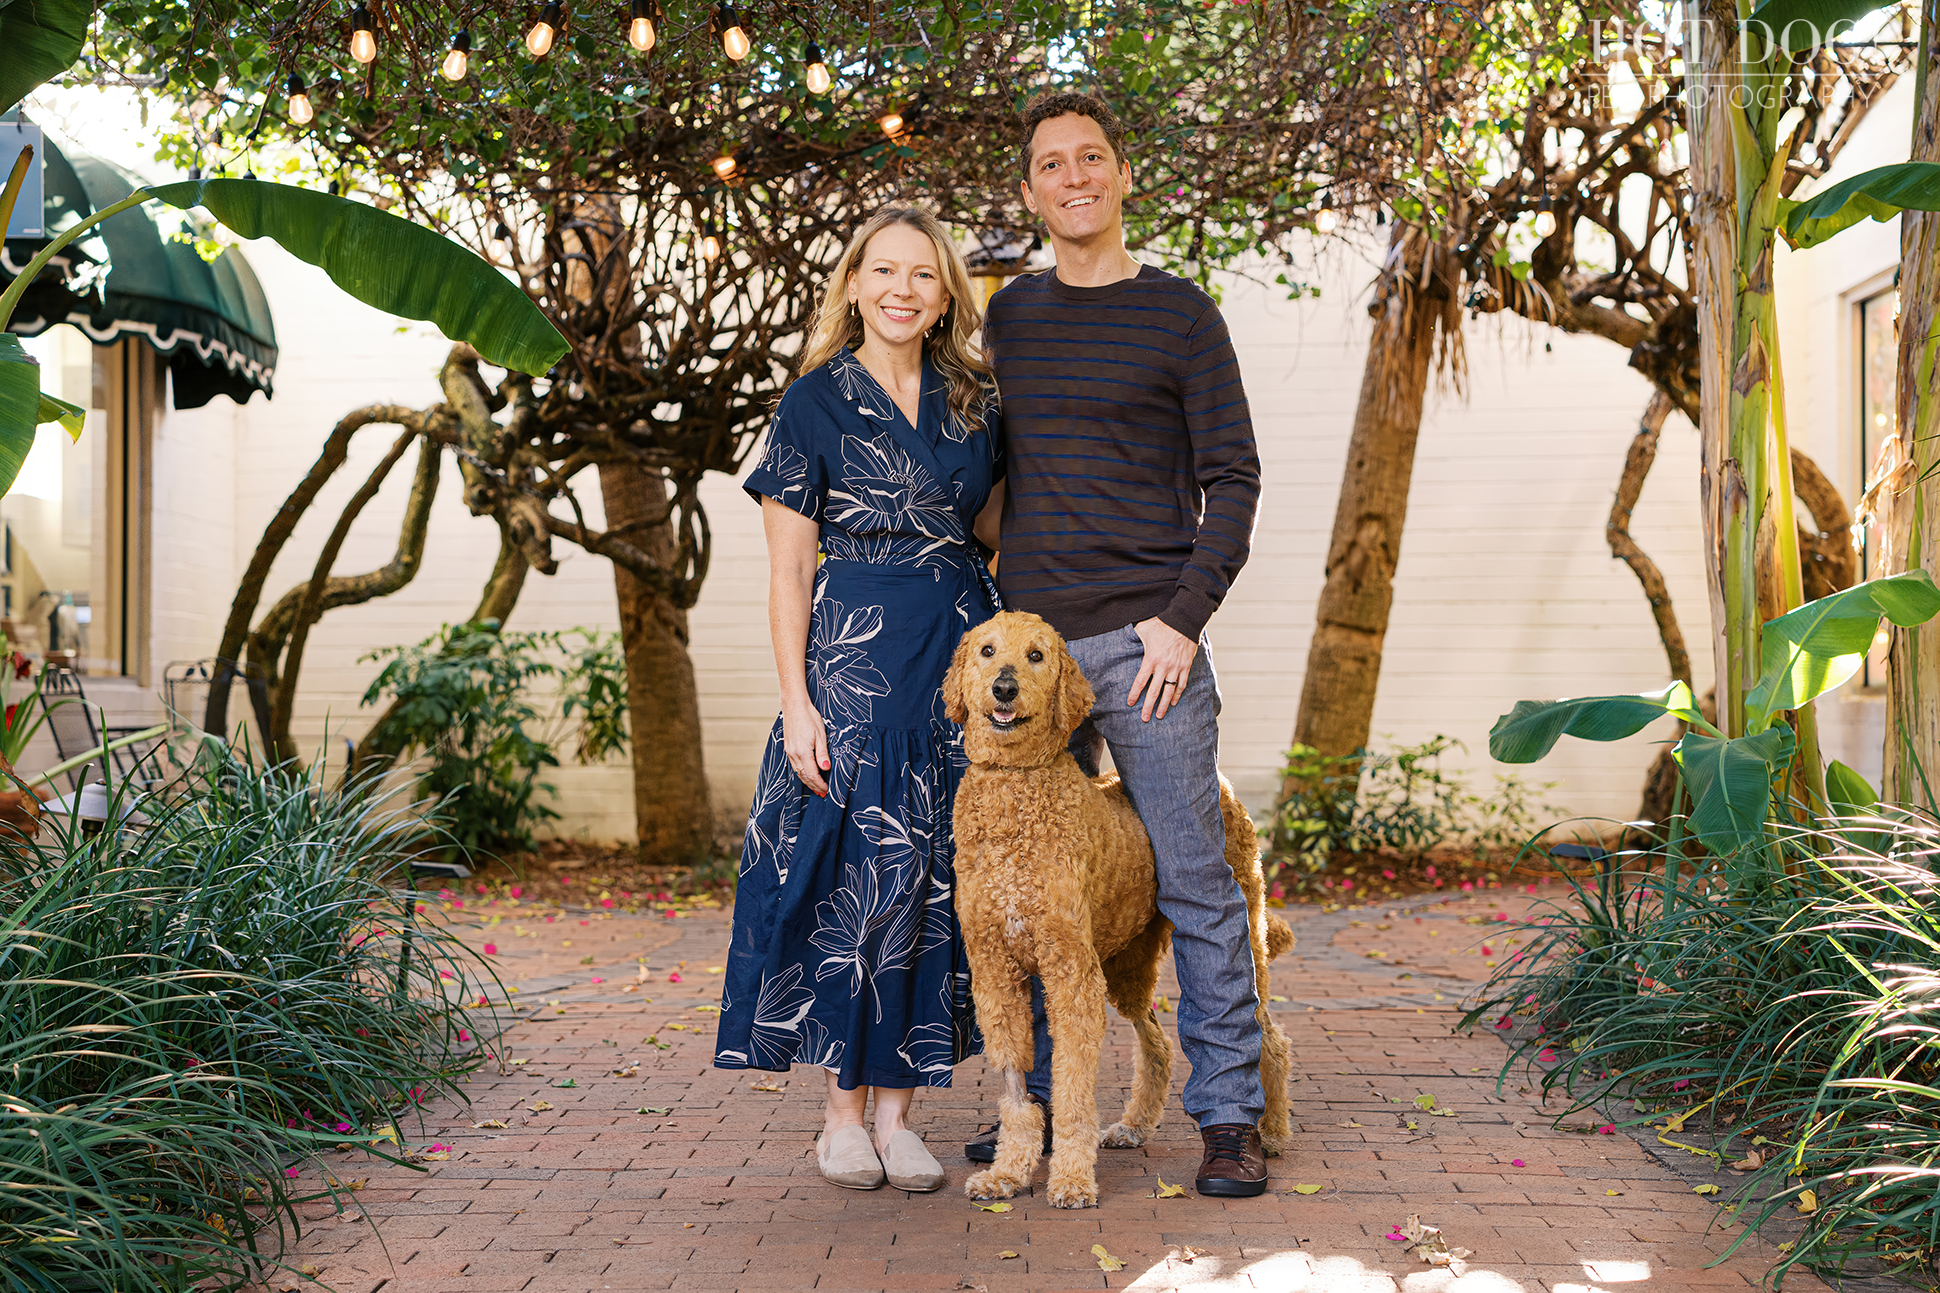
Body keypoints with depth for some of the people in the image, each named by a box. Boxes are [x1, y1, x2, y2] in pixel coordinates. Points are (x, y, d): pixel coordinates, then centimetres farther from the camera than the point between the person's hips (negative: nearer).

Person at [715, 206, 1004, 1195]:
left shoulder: (974, 403, 12)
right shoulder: (815, 402, 0)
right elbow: (789, 568, -3)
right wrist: (795, 701, -11)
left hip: (962, 659, 4)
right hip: (851, 659, -4)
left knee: (936, 879, 3)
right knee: (858, 872, -5)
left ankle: (896, 1110, 13)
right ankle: (842, 1111, 9)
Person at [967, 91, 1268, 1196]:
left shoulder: (1179, 315, 3)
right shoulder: (1009, 316, 15)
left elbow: (1233, 480, -1)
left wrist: (1185, 617, -12)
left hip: (1145, 640, -4)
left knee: (1196, 882, -3)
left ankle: (1230, 1117, 5)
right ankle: (1041, 1105, 19)